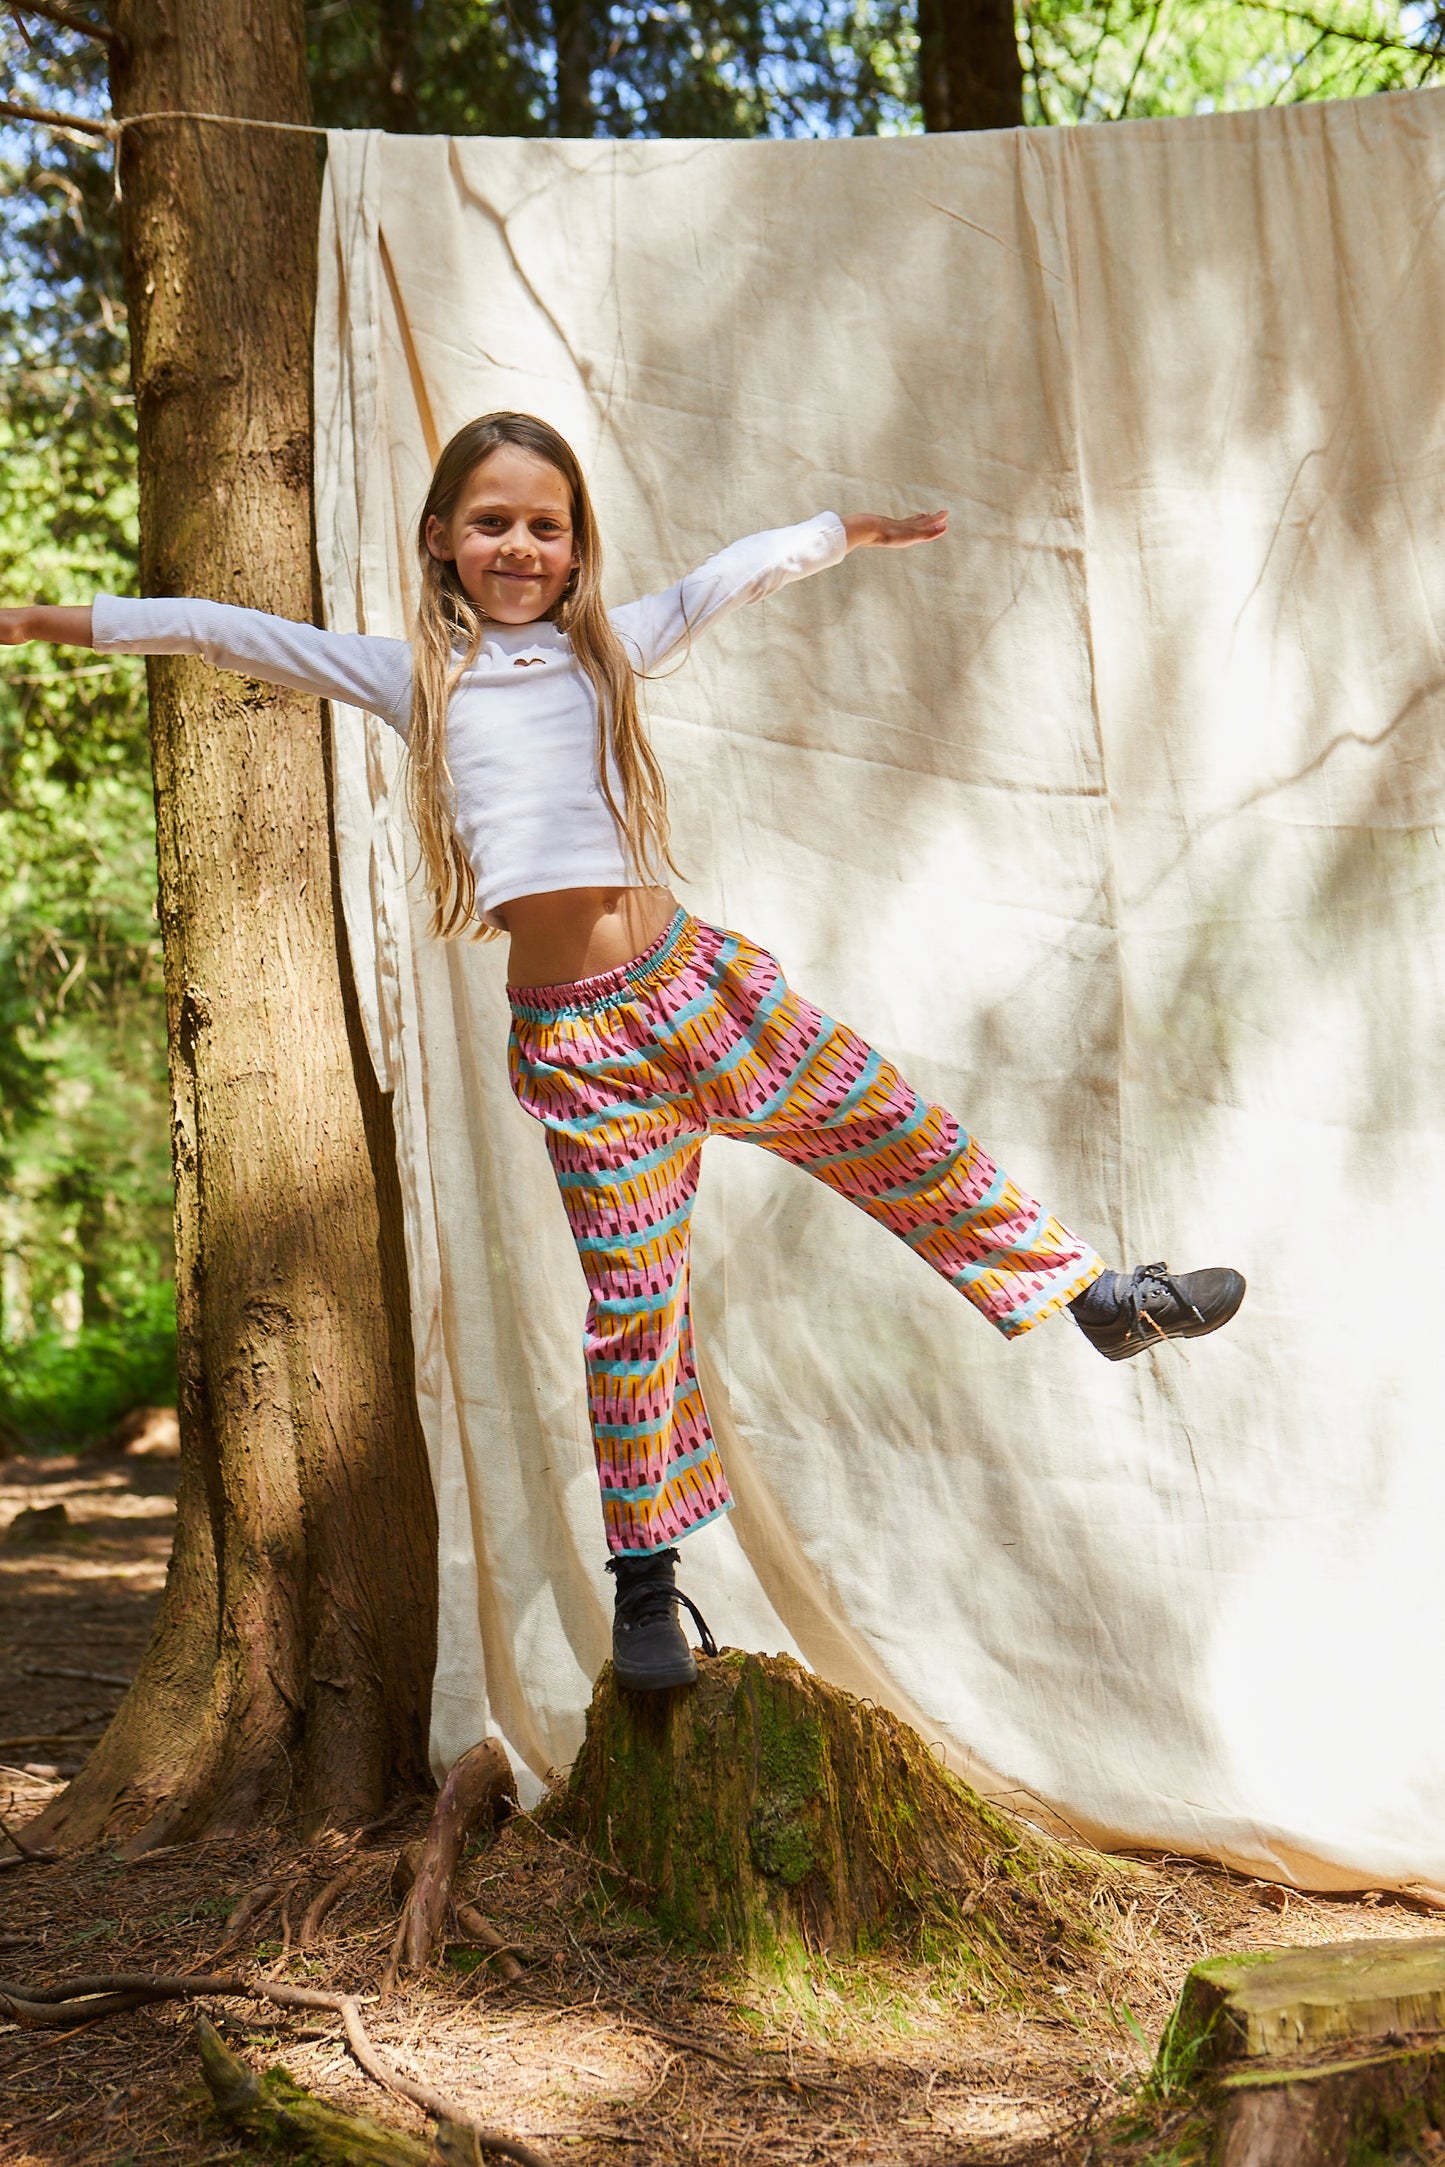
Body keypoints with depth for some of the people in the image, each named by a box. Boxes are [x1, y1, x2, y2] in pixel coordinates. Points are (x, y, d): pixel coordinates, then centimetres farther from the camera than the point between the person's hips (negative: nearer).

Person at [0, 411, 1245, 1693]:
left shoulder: (608, 649, 14)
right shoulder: (414, 678, 10)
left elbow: (729, 579, 24)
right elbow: (233, 634, 10)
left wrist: (849, 530, 32)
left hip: (698, 981, 2)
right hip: (574, 1042, -2)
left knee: (899, 1135, 0)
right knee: (631, 1296, 0)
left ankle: (1084, 1293, 19)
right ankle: (646, 1577, 13)